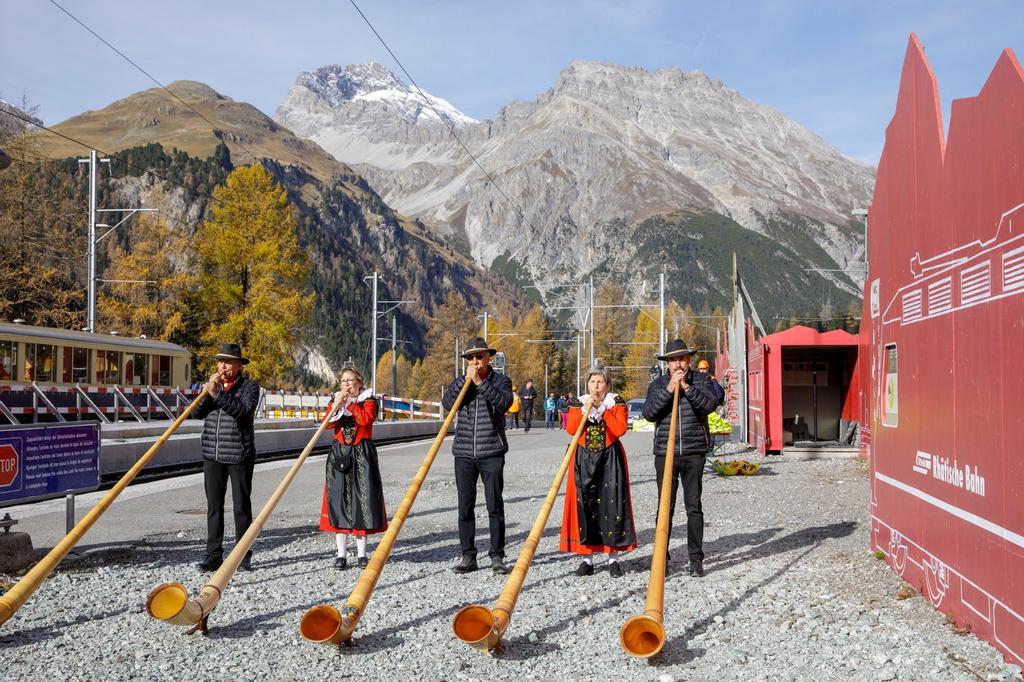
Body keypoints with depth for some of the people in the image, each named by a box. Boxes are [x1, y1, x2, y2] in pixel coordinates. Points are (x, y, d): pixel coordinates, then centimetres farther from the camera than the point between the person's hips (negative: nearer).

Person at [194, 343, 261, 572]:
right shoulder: (213, 385, 13)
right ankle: (214, 555, 10)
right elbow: (197, 413, 4)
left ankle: (244, 556, 9)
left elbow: (244, 411, -20)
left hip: (239, 456, -4)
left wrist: (218, 393, -21)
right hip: (212, 455, 4)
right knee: (214, 506, 5)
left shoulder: (249, 386, -2)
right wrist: (208, 392, -10)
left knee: (242, 506, 2)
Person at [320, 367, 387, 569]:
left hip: (362, 455, -3)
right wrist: (337, 404, -16)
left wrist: (349, 402, -11)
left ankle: (361, 553, 5)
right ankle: (341, 553, 6)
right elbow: (328, 423, -4)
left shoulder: (368, 400, 4)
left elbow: (366, 418, -17)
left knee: (362, 500, -3)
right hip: (339, 455, 3)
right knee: (339, 501, 0)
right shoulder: (335, 399, 13)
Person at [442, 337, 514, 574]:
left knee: (495, 506, -1)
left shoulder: (500, 380, 5)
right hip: (464, 454, 3)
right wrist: (465, 380, -11)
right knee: (465, 507, 4)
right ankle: (468, 556, 11)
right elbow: (447, 404, -6)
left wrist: (480, 382, -16)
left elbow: (504, 402, -16)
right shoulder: (460, 381, 12)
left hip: (492, 453, -3)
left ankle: (497, 557, 6)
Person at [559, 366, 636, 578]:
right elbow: (570, 429, -7)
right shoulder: (578, 404, 8)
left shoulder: (617, 403, 3)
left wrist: (603, 409, -13)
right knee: (584, 505, -1)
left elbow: (620, 429, -13)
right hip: (584, 460, 2)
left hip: (610, 459, -2)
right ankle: (587, 558, 7)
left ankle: (613, 558, 3)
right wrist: (585, 410, -15)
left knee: (611, 504, -5)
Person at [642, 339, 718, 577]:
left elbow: (710, 405, -8)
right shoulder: (658, 384, 8)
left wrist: (687, 387, -16)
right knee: (665, 506, 2)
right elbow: (648, 413, -6)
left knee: (694, 506, 1)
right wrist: (668, 389, -14)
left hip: (694, 452, 0)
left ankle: (696, 559, 7)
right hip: (665, 452, 0)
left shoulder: (701, 380, 8)